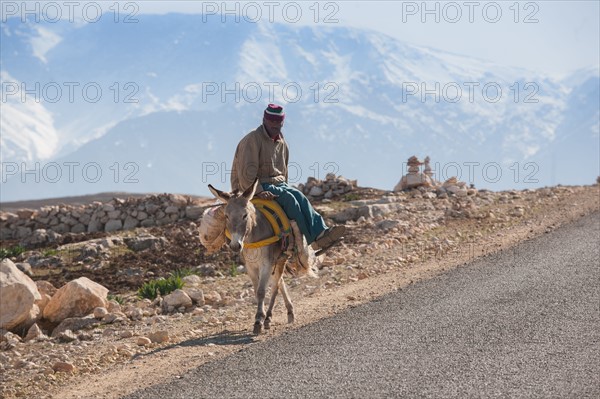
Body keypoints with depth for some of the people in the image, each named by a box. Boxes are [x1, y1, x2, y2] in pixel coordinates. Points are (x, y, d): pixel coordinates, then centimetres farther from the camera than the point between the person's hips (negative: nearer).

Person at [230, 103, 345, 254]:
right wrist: (258, 191, -27)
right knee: (289, 199, -29)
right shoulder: (252, 140, -11)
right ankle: (313, 240, -32)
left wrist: (284, 188, 11)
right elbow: (246, 172, -19)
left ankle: (321, 232, -38)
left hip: (278, 183, 7)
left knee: (300, 197, -23)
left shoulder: (281, 142, 15)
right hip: (254, 186, -7)